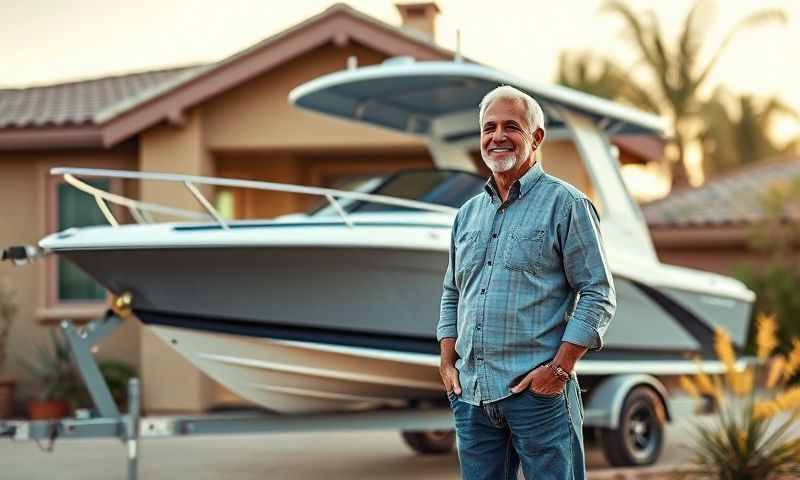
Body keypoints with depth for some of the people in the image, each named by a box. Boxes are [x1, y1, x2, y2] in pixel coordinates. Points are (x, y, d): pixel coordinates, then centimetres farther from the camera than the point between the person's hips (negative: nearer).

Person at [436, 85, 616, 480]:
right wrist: (447, 362, 10)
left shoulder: (565, 204, -1)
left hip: (538, 391, -6)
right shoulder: (468, 214, 17)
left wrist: (559, 368, -13)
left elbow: (598, 295, -6)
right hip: (471, 393, 6)